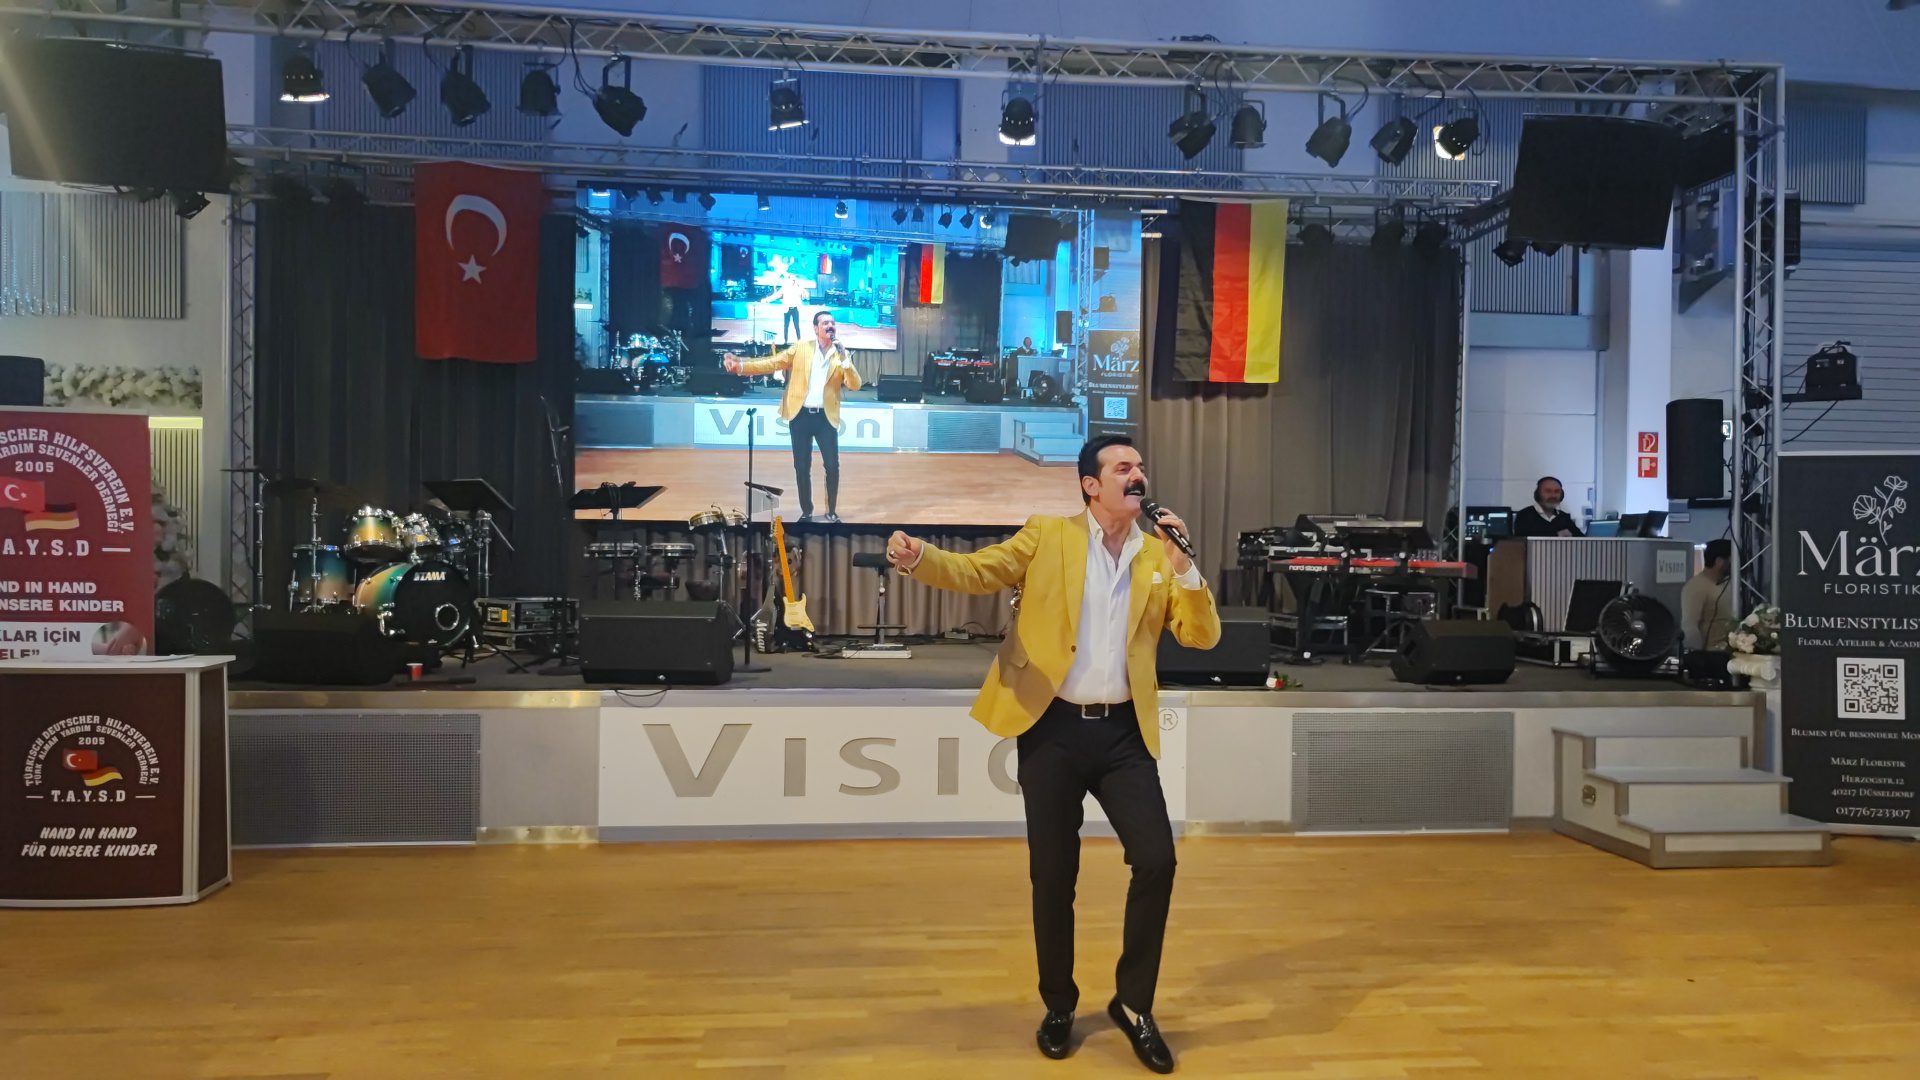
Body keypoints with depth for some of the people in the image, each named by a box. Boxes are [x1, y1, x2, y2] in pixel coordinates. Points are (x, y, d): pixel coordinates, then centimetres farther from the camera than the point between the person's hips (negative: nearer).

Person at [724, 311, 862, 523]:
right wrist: (741, 366, -14)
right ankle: (806, 512, 17)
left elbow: (855, 385, -5)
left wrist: (843, 357, -16)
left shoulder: (841, 355, 5)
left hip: (826, 417, 0)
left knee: (833, 466, -3)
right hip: (800, 415, 0)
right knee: (802, 467, 3)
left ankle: (832, 512, 13)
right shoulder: (800, 348, 3)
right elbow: (771, 363, -1)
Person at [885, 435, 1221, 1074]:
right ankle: (1059, 1008, 27)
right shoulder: (1047, 536, 1)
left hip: (1123, 732, 2)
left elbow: (1203, 637, 2)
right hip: (1052, 728, -2)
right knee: (1052, 877, 5)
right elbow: (976, 572, -6)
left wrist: (1183, 567, -13)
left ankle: (1133, 1004, 15)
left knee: (1157, 860, -6)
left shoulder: (1158, 556, 7)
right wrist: (917, 559, -27)